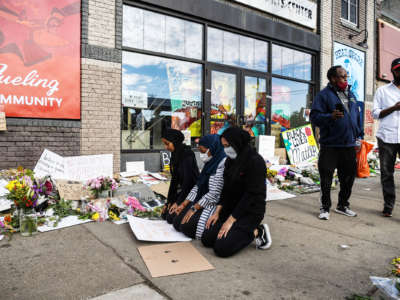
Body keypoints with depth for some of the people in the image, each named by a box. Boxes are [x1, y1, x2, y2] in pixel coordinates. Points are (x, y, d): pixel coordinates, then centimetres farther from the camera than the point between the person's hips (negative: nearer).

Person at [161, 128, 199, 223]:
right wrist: (169, 201, 5)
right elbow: (174, 179, 8)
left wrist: (178, 202, -18)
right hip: (182, 190, 9)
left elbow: (188, 180, -22)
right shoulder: (175, 155, 6)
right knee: (164, 214, 4)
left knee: (171, 218, -14)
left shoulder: (187, 154, -21)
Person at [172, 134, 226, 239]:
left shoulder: (223, 164, -19)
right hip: (201, 202, 9)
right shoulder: (210, 163, 10)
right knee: (177, 222, 0)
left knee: (187, 226, -18)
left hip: (216, 204, -9)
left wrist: (194, 209, -16)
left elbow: (214, 193, -22)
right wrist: (184, 204, 6)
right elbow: (198, 186, 11)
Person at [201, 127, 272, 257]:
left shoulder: (255, 161, -20)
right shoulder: (231, 160, 6)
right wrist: (217, 212, 1)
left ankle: (257, 232, 1)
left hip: (250, 211, -8)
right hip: (231, 207, 8)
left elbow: (252, 195, -21)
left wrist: (230, 220, -19)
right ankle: (237, 230, 15)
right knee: (206, 239, 0)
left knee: (221, 248, -17)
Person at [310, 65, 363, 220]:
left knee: (348, 177, 12)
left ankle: (343, 205, 28)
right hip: (330, 145, -6)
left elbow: (357, 115, 23)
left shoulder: (350, 94, 17)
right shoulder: (324, 95, -4)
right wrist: (330, 116, -26)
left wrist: (359, 135, 18)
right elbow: (314, 116, -10)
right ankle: (325, 208, 14)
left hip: (349, 145, 6)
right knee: (326, 178, 0)